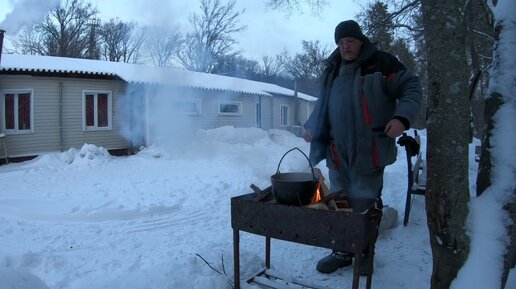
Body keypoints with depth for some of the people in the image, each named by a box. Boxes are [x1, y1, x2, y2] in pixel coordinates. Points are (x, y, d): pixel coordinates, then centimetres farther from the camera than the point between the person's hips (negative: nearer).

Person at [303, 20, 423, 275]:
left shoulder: (380, 63, -1)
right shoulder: (332, 69, 17)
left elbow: (412, 88, -4)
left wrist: (402, 117, -19)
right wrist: (312, 127, 16)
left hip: (368, 153, -5)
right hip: (338, 154, 5)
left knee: (364, 206, 3)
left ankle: (365, 254, 23)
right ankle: (342, 252, 26)